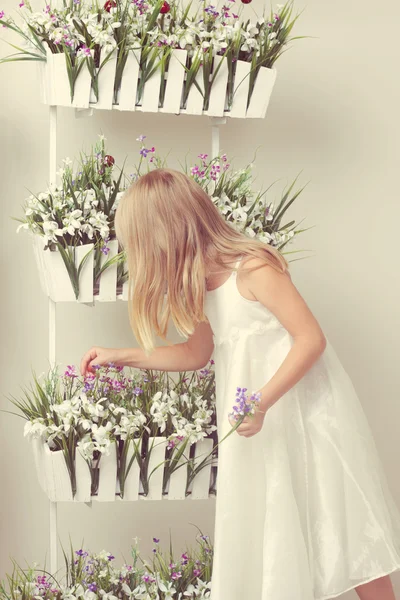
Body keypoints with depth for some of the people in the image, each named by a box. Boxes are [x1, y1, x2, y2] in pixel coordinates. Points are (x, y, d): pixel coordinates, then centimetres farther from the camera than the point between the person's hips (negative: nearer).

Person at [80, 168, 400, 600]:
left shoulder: (255, 269, -17)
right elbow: (196, 354, 20)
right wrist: (121, 357, 17)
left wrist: (262, 402, -25)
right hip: (255, 421, 8)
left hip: (303, 412, -8)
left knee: (341, 532, -1)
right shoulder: (203, 285, 7)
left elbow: (312, 339, -20)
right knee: (259, 536, 9)